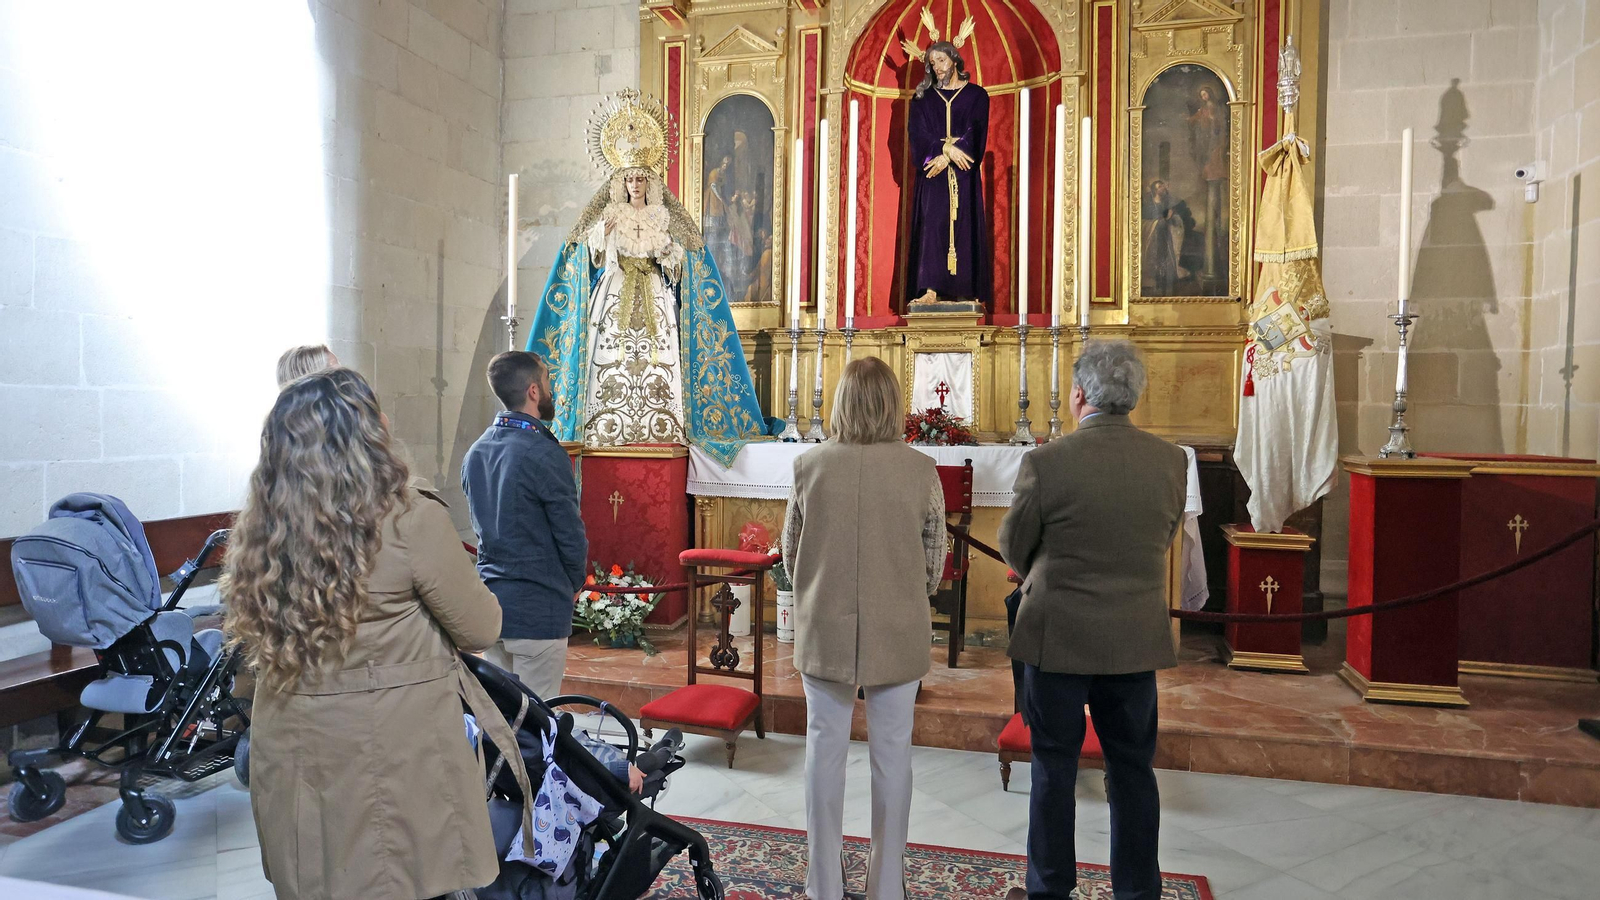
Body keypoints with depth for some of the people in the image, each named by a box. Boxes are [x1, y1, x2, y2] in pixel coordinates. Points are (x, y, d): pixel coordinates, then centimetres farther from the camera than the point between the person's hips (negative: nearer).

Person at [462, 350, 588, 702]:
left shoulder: (475, 452, 6)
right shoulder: (544, 454, -18)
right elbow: (570, 533, -14)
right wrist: (574, 583, 4)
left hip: (490, 600, 8)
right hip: (538, 608, -7)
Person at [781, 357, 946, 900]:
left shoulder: (810, 466, -8)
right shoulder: (921, 471, -10)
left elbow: (790, 552, 1)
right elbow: (935, 561, -2)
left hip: (824, 630, 1)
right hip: (898, 632, 0)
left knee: (825, 748, 12)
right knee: (892, 752, 13)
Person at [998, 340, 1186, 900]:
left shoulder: (1046, 463, -17)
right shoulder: (1171, 461, -5)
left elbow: (1014, 547, -4)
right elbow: (1163, 542, 7)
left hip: (1058, 636, -3)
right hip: (1136, 639, 3)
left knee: (1054, 768, 11)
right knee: (1133, 768, 16)